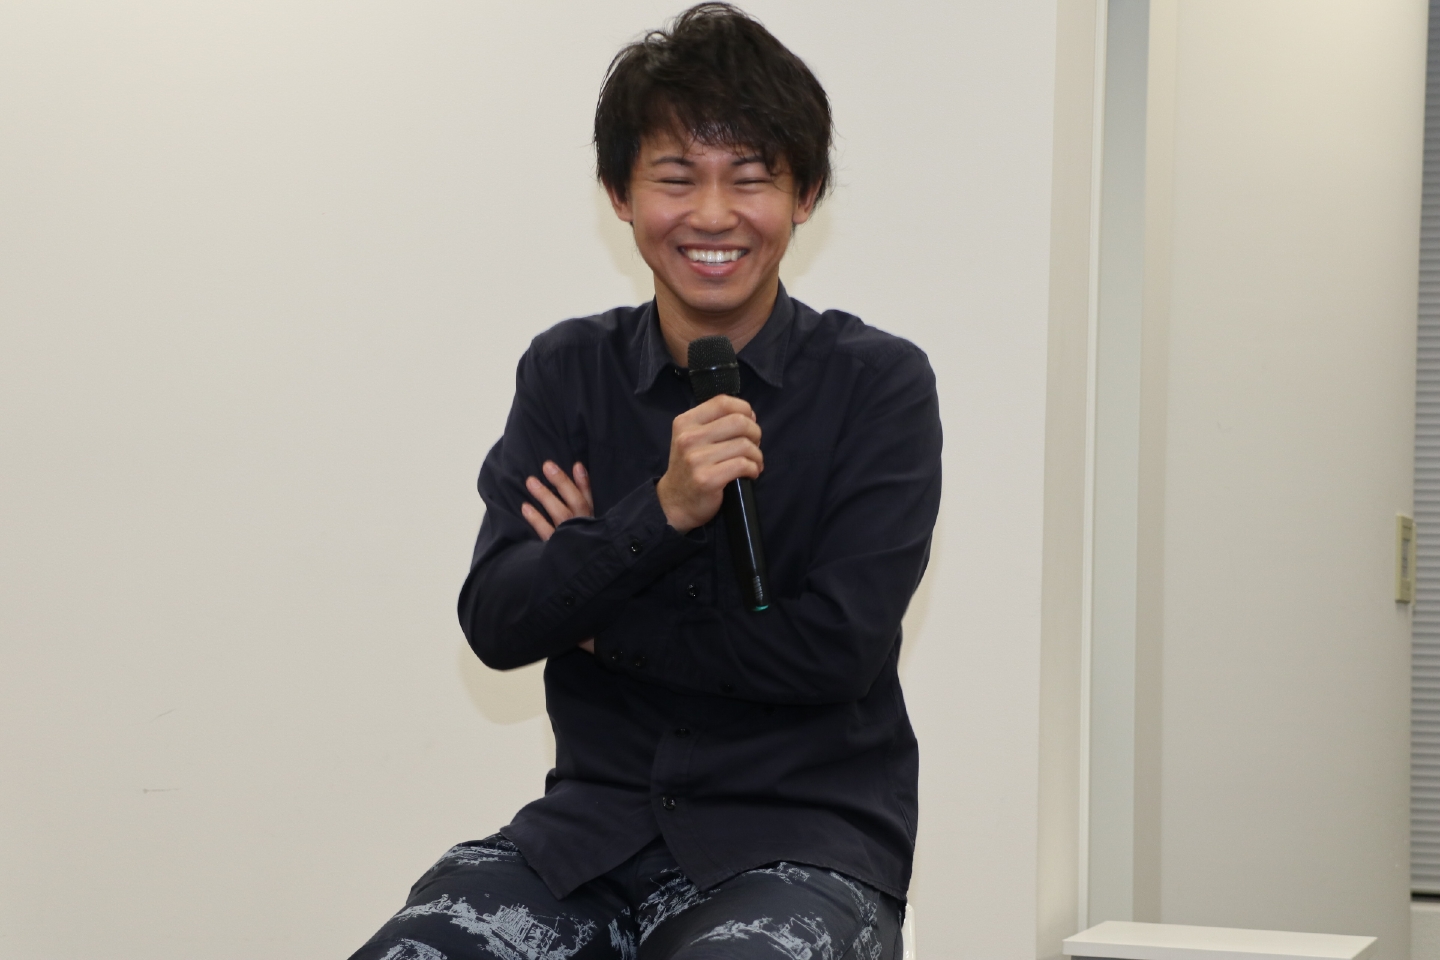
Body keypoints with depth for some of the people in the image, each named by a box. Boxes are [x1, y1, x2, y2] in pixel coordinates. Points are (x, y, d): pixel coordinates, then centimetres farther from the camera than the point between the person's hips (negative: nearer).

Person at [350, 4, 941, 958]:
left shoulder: (879, 384, -3)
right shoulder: (567, 372, 7)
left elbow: (837, 649, -11)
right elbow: (494, 626, -3)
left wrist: (598, 619, -4)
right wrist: (659, 513, -19)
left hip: (806, 836, -3)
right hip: (594, 819, 3)